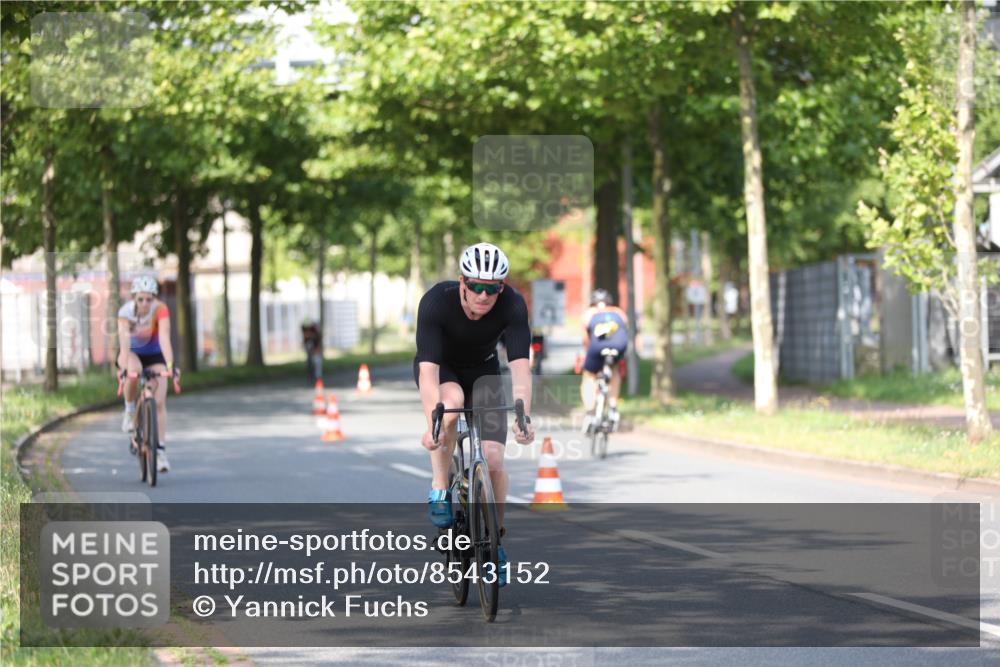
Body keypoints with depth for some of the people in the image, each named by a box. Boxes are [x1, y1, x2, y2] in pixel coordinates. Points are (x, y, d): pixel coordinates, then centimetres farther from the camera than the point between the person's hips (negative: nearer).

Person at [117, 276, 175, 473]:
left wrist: (170, 365, -53)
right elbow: (124, 340, -41)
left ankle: (160, 451, -5)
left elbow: (164, 338, -40)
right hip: (132, 352, -1)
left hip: (154, 354, 1)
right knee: (134, 372, -37)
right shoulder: (126, 312, -29)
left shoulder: (160, 310, -29)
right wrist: (125, 366, -55)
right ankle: (129, 411, -11)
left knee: (159, 402, -11)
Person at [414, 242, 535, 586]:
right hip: (441, 368, -2)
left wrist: (524, 417, -50)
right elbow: (428, 369, -39)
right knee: (451, 401, -37)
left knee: (493, 459, -12)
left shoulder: (512, 305, -29)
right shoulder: (436, 301, -33)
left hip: (482, 371, 2)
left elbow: (519, 366, -35)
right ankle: (440, 490, -18)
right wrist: (432, 424, -51)